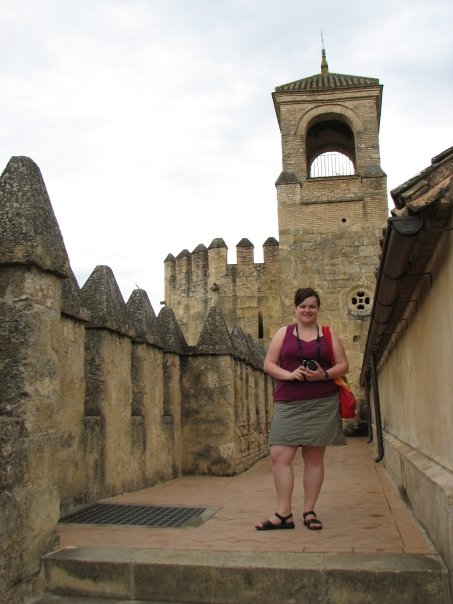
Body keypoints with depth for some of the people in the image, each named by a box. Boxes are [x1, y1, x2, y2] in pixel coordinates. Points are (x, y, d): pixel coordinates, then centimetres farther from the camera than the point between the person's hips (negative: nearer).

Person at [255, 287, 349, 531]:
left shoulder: (328, 334, 10)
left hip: (322, 404, 0)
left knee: (314, 457, 5)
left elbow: (343, 365, 7)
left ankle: (309, 512, 16)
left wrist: (324, 374, -12)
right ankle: (283, 514, 1)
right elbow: (269, 364, 6)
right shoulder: (283, 333, 10)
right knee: (279, 455, -7)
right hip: (289, 405, 0)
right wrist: (288, 374, -12)